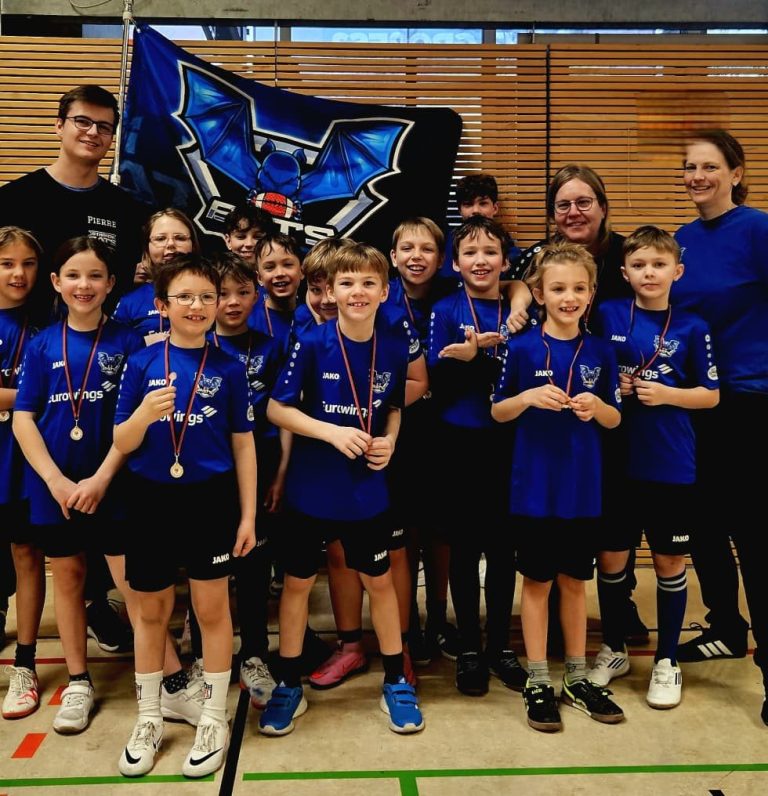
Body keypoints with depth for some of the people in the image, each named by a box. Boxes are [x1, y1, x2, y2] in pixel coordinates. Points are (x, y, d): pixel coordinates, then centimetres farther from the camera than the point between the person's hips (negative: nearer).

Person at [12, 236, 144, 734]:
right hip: (54, 483, 3)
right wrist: (55, 480, -10)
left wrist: (102, 478, -13)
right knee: (68, 576, 12)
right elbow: (23, 417, 1)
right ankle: (79, 682, 27)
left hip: (112, 483, -3)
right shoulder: (43, 344, 4)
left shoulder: (127, 341, -2)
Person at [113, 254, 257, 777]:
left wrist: (249, 514, -2)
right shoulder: (142, 365, -2)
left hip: (211, 498, -1)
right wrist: (144, 414, -23)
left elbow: (243, 444, 0)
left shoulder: (228, 368, -3)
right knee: (151, 610, 13)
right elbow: (122, 444, -1)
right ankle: (149, 719, 31)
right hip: (151, 499, 1)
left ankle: (214, 719, 24)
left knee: (212, 608, 7)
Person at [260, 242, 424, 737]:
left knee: (379, 581, 13)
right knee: (298, 582, 10)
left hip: (368, 490, 2)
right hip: (312, 489, -1)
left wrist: (388, 441, -8)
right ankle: (290, 686, 29)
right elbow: (276, 409, -10)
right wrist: (334, 432, -20)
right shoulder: (312, 345, -12)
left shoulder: (395, 348, -4)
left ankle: (396, 683, 31)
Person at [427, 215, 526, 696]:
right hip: (459, 443, -2)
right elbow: (438, 384, -8)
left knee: (503, 548, 8)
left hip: (507, 443, 2)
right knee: (465, 548, 6)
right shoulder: (446, 312, 0)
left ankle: (500, 646, 24)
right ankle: (469, 649, 20)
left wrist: (474, 359, -14)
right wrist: (476, 356, -23)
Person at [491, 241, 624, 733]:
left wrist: (597, 407, -15)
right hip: (535, 486, -2)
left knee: (575, 581, 14)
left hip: (583, 488, 3)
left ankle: (578, 680, 29)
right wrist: (529, 398, -19)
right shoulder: (522, 349, -6)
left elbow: (615, 419, 7)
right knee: (538, 581, 8)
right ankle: (539, 683, 21)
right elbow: (498, 411, 0)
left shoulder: (601, 353, 1)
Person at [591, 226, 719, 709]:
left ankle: (667, 662, 26)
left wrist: (666, 394, -13)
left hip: (671, 465, -1)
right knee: (611, 557, 10)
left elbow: (711, 395, 2)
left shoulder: (691, 328, -2)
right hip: (617, 460, 1)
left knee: (670, 562, 9)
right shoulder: (607, 316, -1)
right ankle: (613, 650, 30)